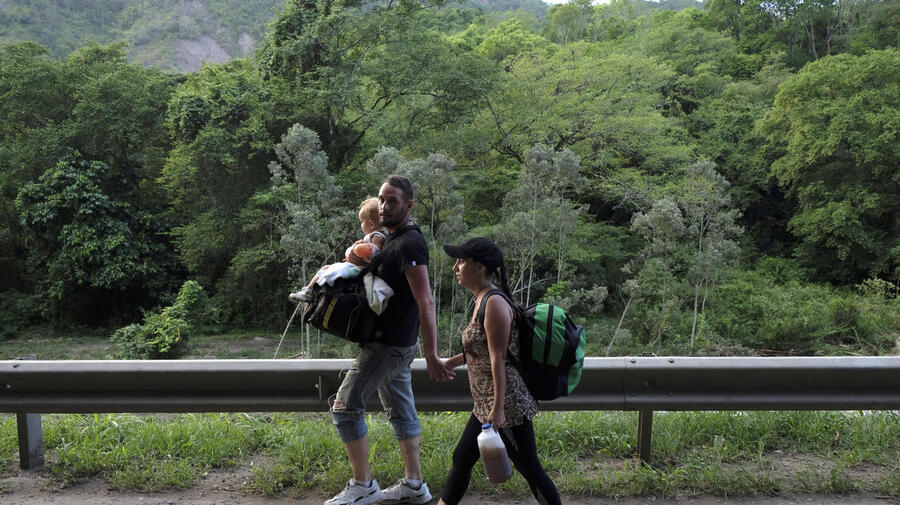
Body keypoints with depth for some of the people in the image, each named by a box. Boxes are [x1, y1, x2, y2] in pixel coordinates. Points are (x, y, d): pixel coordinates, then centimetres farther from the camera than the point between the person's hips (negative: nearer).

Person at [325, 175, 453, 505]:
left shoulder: (409, 244, -19)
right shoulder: (392, 239, 12)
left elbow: (425, 304, -25)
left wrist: (431, 357, -27)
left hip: (389, 345, -10)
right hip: (391, 343, 10)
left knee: (345, 407, -4)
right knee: (401, 412, 14)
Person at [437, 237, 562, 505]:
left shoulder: (494, 303, -18)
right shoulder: (482, 300, 10)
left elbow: (498, 358, -21)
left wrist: (498, 408, -21)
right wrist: (459, 359, 17)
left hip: (506, 404, -10)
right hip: (485, 404, 10)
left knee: (529, 469, 1)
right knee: (462, 459, 18)